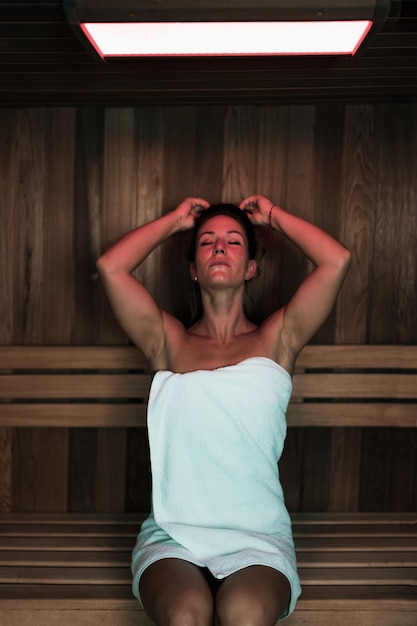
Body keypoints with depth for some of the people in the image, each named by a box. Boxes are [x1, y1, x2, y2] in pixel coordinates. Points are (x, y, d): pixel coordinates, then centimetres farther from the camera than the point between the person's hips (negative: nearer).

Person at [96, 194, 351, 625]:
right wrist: (175, 220, 15)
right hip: (172, 536, 1)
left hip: (258, 539, 0)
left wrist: (273, 215, 15)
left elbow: (337, 261, -1)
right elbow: (110, 266, 0)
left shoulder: (276, 340, 10)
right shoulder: (169, 343, 11)